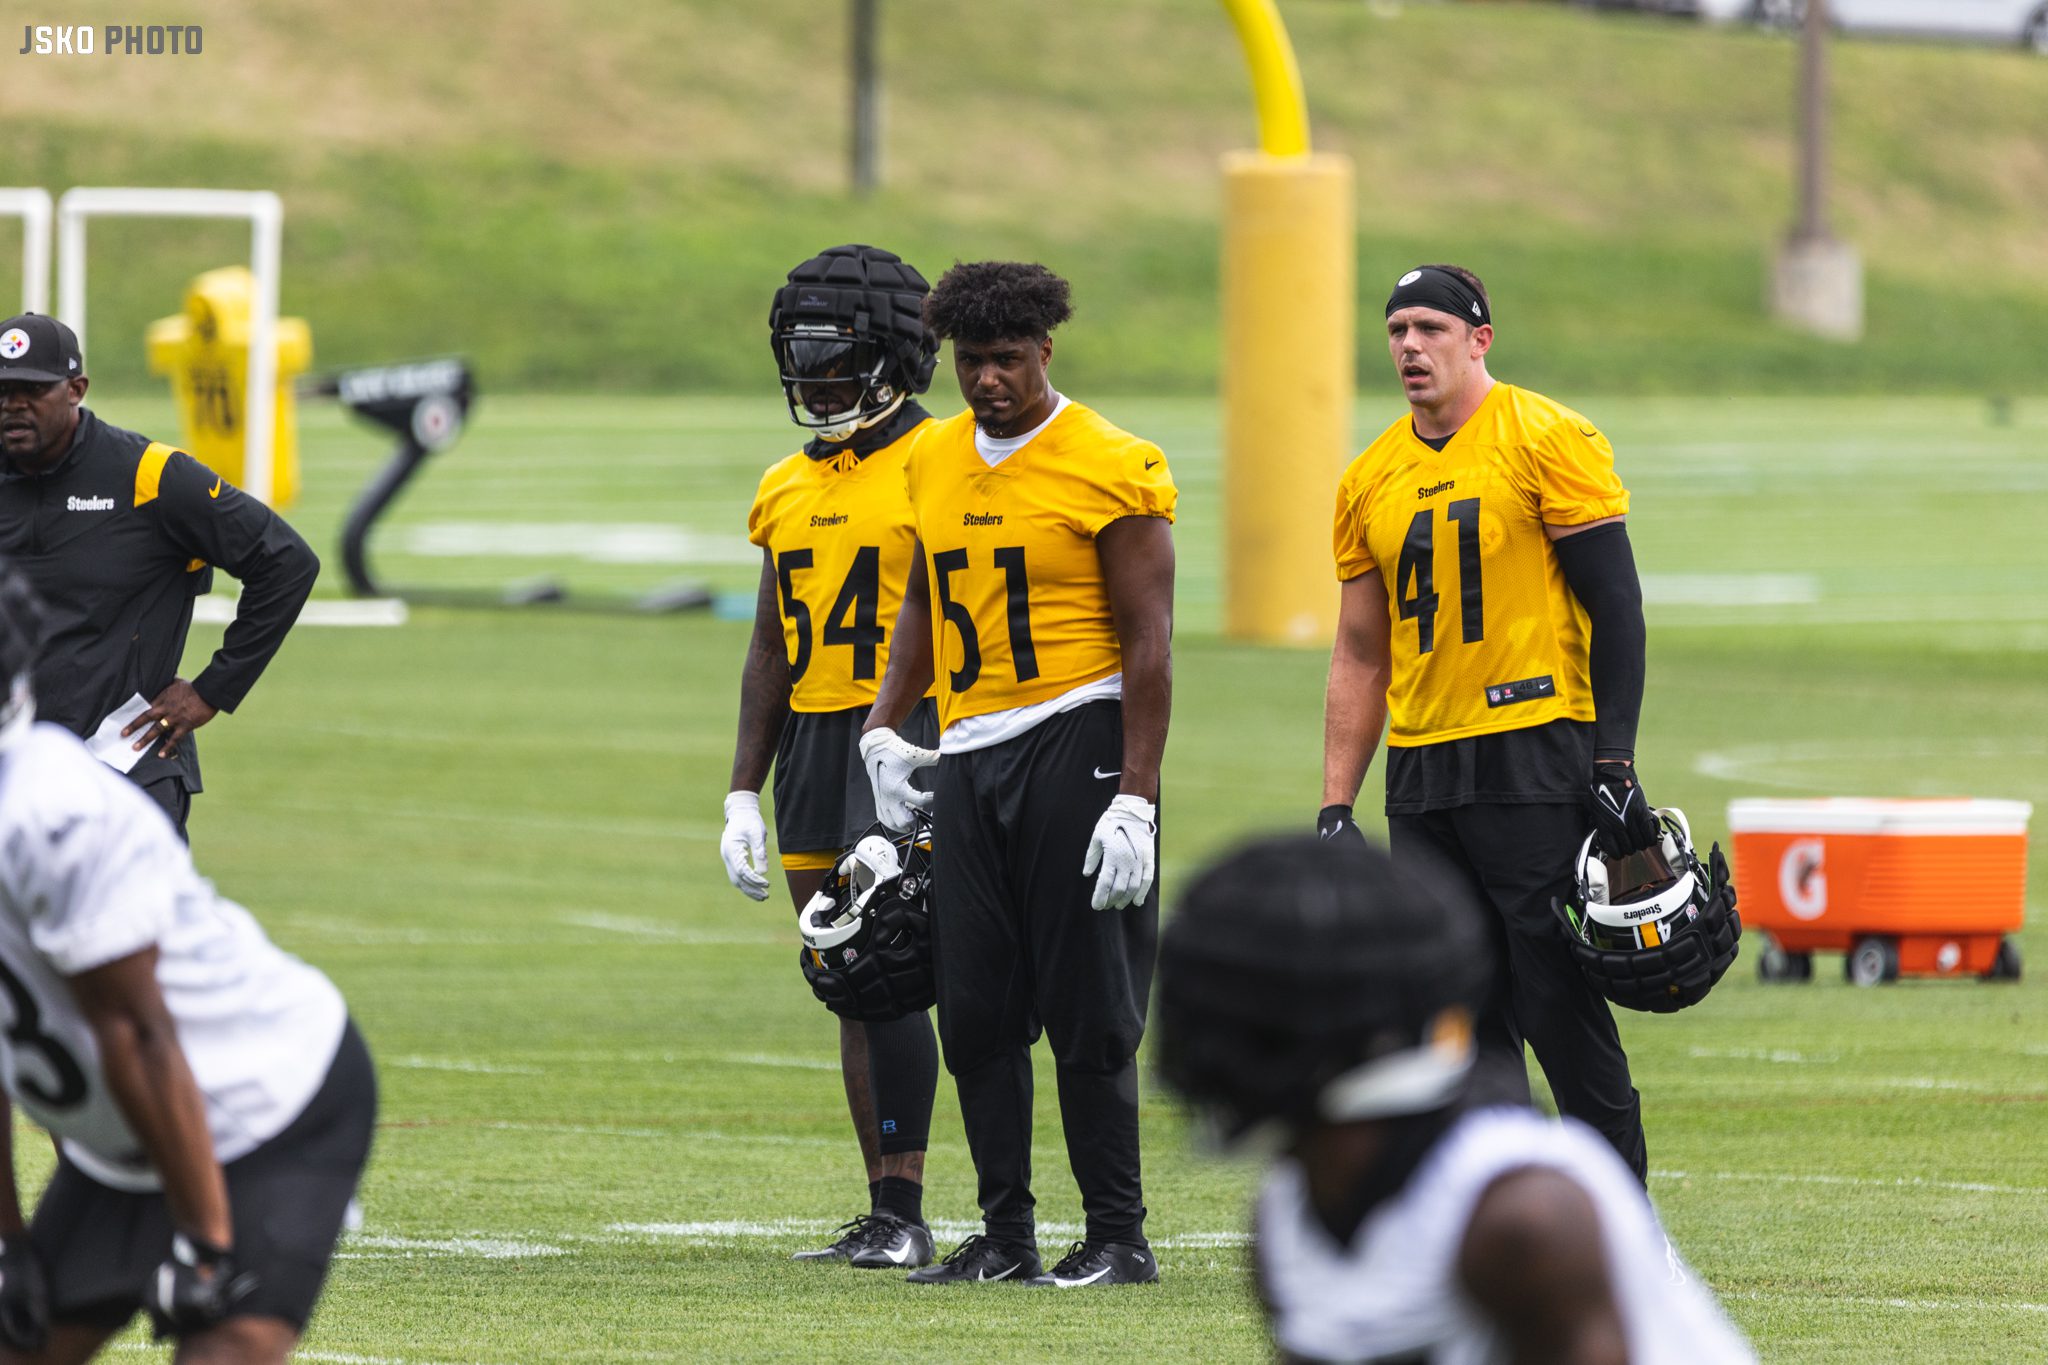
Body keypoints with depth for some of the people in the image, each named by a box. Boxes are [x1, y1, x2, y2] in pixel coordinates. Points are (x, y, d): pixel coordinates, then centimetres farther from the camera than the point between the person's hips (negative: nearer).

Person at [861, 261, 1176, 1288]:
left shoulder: (1109, 469, -8)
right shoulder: (934, 461, 12)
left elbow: (1148, 645, -10)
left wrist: (1135, 799, -15)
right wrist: (882, 729, 15)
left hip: (1075, 738, -7)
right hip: (968, 753, 7)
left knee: (1087, 1012, -5)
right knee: (975, 1012, 6)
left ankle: (1119, 1238, 1)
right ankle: (1005, 1234, 14)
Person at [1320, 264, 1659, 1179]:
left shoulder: (1546, 441, -5)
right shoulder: (1372, 479, 14)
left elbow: (1615, 604, -7)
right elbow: (1360, 657, 19)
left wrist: (1614, 763, -14)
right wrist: (1335, 806, 12)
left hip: (1535, 758, -6)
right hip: (1423, 768, 6)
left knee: (1561, 1007, -6)